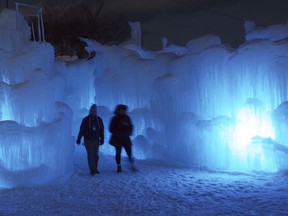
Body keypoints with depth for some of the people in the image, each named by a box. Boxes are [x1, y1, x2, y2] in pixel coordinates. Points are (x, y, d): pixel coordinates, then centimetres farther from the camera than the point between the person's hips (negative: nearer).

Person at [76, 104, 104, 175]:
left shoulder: (99, 120, 5)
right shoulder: (86, 120, -2)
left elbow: (101, 130, 11)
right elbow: (81, 130, 0)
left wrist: (102, 139, 11)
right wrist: (78, 139, 0)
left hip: (96, 140, 3)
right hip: (88, 140, -3)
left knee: (95, 155, 5)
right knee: (90, 155, -7)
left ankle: (95, 169, 18)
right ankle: (92, 170, -5)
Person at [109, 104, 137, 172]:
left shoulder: (127, 118, 8)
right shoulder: (115, 119, 0)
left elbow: (130, 127, 16)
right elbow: (111, 128, 1)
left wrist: (129, 133, 1)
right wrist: (117, 134, -11)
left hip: (126, 139, 2)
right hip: (117, 139, -2)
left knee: (129, 152, -5)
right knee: (118, 152, 2)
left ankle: (133, 166, -1)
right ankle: (119, 167, 10)